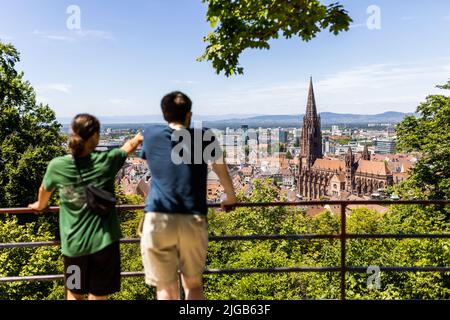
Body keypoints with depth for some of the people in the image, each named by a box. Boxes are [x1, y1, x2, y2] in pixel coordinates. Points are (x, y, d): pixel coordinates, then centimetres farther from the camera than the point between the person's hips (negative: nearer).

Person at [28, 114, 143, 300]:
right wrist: (139, 138, 31)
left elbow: (45, 190, 15)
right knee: (97, 296, 12)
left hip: (73, 243, 2)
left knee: (74, 294, 22)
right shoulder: (105, 161, -11)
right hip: (103, 241, -2)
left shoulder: (57, 165, -7)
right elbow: (130, 146, 9)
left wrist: (40, 205, 37)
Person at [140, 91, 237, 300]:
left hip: (158, 220, 0)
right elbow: (221, 170, 19)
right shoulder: (204, 137, 5)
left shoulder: (151, 135, 6)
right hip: (193, 221, 0)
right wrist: (230, 196, 37)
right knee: (193, 285, 17)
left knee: (166, 289, 10)